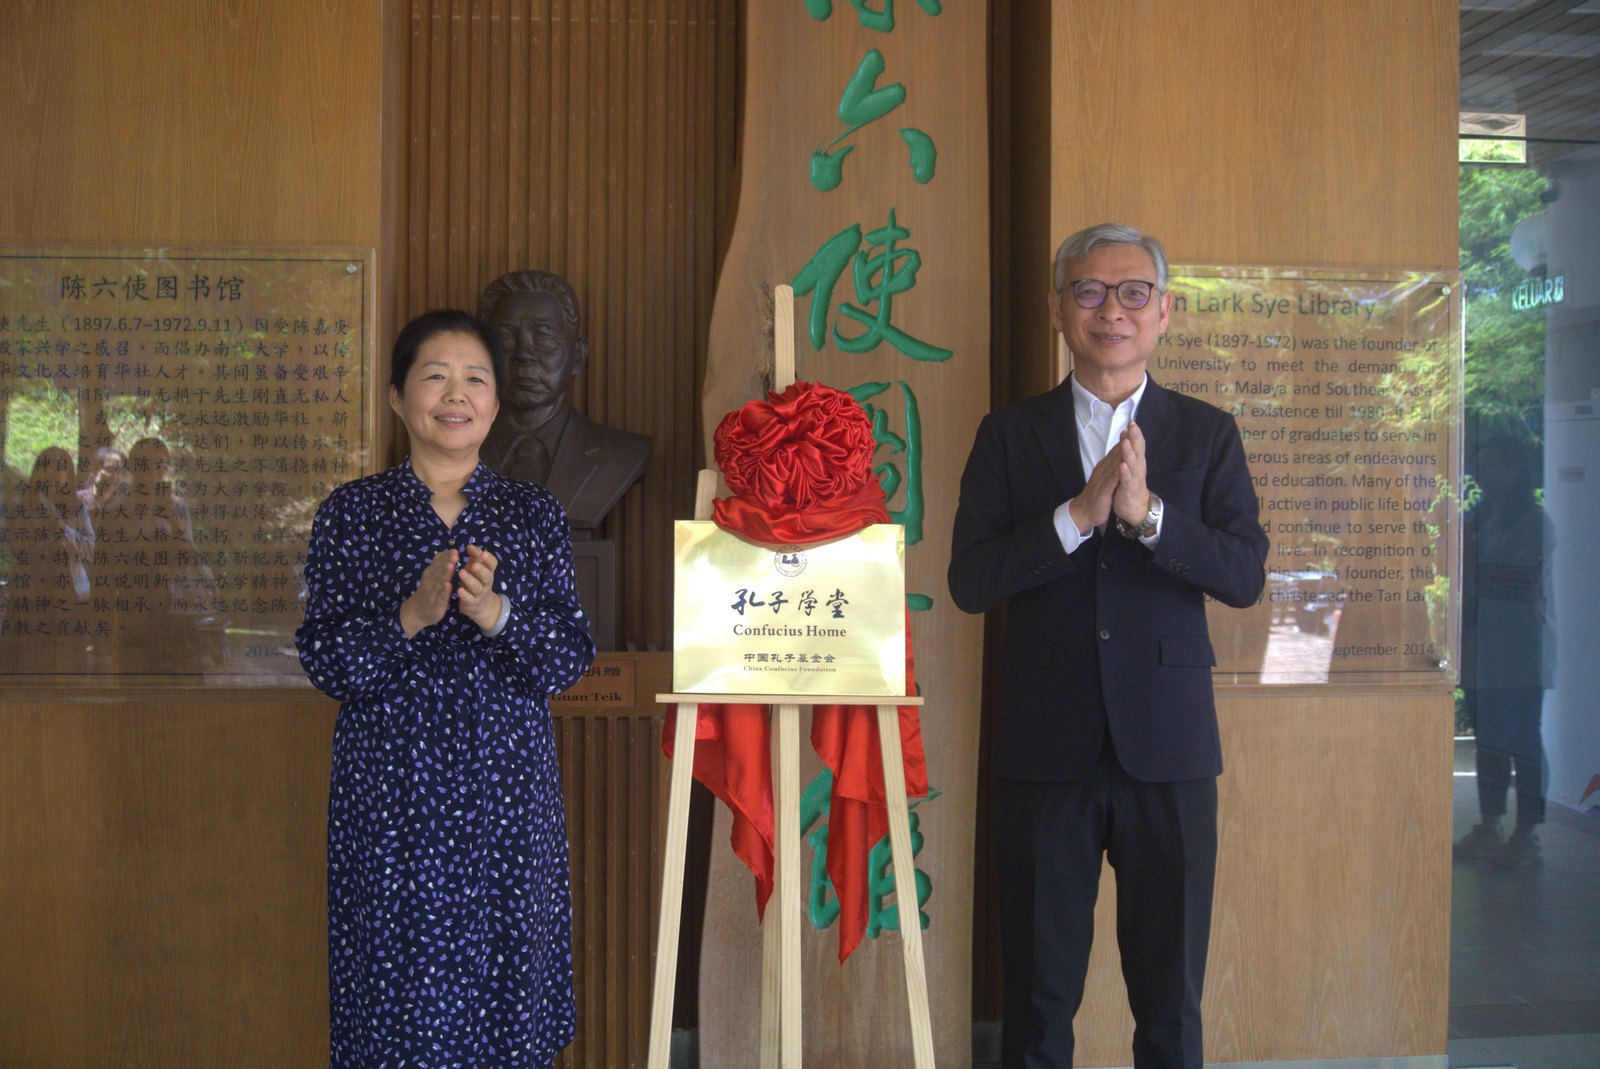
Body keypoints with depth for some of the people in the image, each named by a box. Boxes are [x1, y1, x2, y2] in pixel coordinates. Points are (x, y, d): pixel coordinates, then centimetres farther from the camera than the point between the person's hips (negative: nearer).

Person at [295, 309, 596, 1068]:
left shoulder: (534, 513, 5)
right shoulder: (350, 513, 2)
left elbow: (571, 658, -1)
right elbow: (324, 659, -4)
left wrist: (496, 613, -18)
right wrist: (411, 616, -19)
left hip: (507, 788, 1)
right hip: (389, 787, -1)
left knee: (505, 974, 6)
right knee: (396, 978, 4)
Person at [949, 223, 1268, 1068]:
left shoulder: (1207, 435, 6)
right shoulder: (1009, 434, 5)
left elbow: (1246, 576, -5)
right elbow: (969, 581, -5)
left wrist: (1146, 513, -20)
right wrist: (1079, 515, -17)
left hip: (1167, 744, 0)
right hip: (1046, 745, 0)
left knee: (1170, 998, 10)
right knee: (1039, 995, 11)